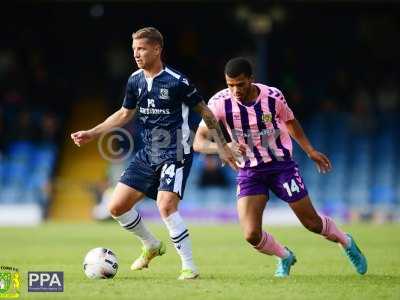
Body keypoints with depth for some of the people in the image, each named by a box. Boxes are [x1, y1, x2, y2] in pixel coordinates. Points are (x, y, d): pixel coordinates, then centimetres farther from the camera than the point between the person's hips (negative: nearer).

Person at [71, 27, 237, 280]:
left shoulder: (177, 82, -15)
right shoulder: (135, 80, 4)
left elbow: (205, 111, -4)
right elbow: (125, 114, 19)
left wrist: (223, 146, -1)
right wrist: (92, 134, 13)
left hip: (175, 155, -7)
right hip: (148, 155, 7)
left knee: (166, 207, -25)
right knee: (117, 207, 3)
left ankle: (190, 267, -12)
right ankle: (152, 245, 28)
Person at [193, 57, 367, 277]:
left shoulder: (273, 96, -14)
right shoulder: (219, 103, -18)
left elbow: (290, 121, 9)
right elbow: (199, 142, -21)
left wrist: (310, 151, 15)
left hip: (281, 165, 0)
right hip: (249, 173, 1)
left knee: (312, 222, 5)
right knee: (251, 235, -13)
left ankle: (347, 243, 37)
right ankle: (285, 257, 19)